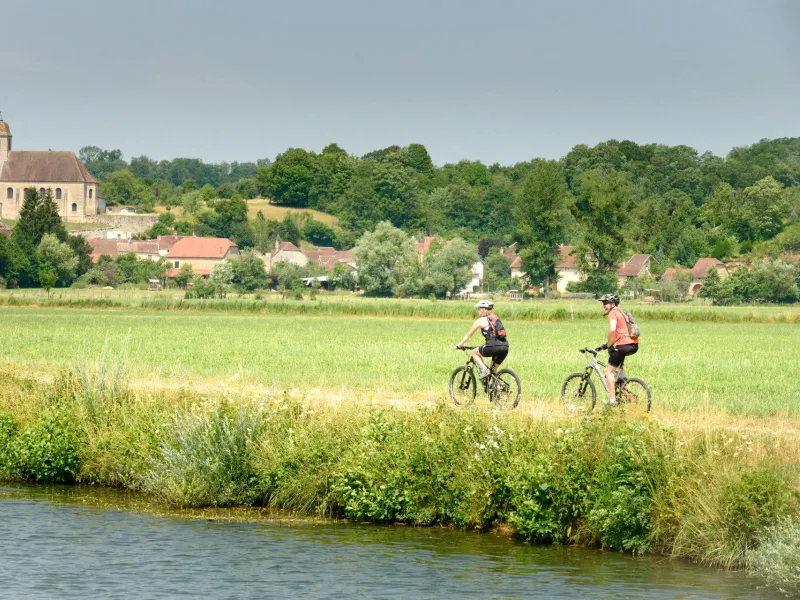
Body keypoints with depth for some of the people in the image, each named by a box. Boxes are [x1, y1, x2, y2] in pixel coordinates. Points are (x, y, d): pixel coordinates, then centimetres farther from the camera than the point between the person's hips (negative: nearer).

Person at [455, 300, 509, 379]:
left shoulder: (481, 320, 7)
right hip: (505, 348, 6)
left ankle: (484, 369, -1)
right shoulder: (496, 318, 25)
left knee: (475, 352, 19)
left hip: (494, 347, -6)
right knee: (493, 370, 23)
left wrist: (459, 345, 29)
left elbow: (469, 334, 16)